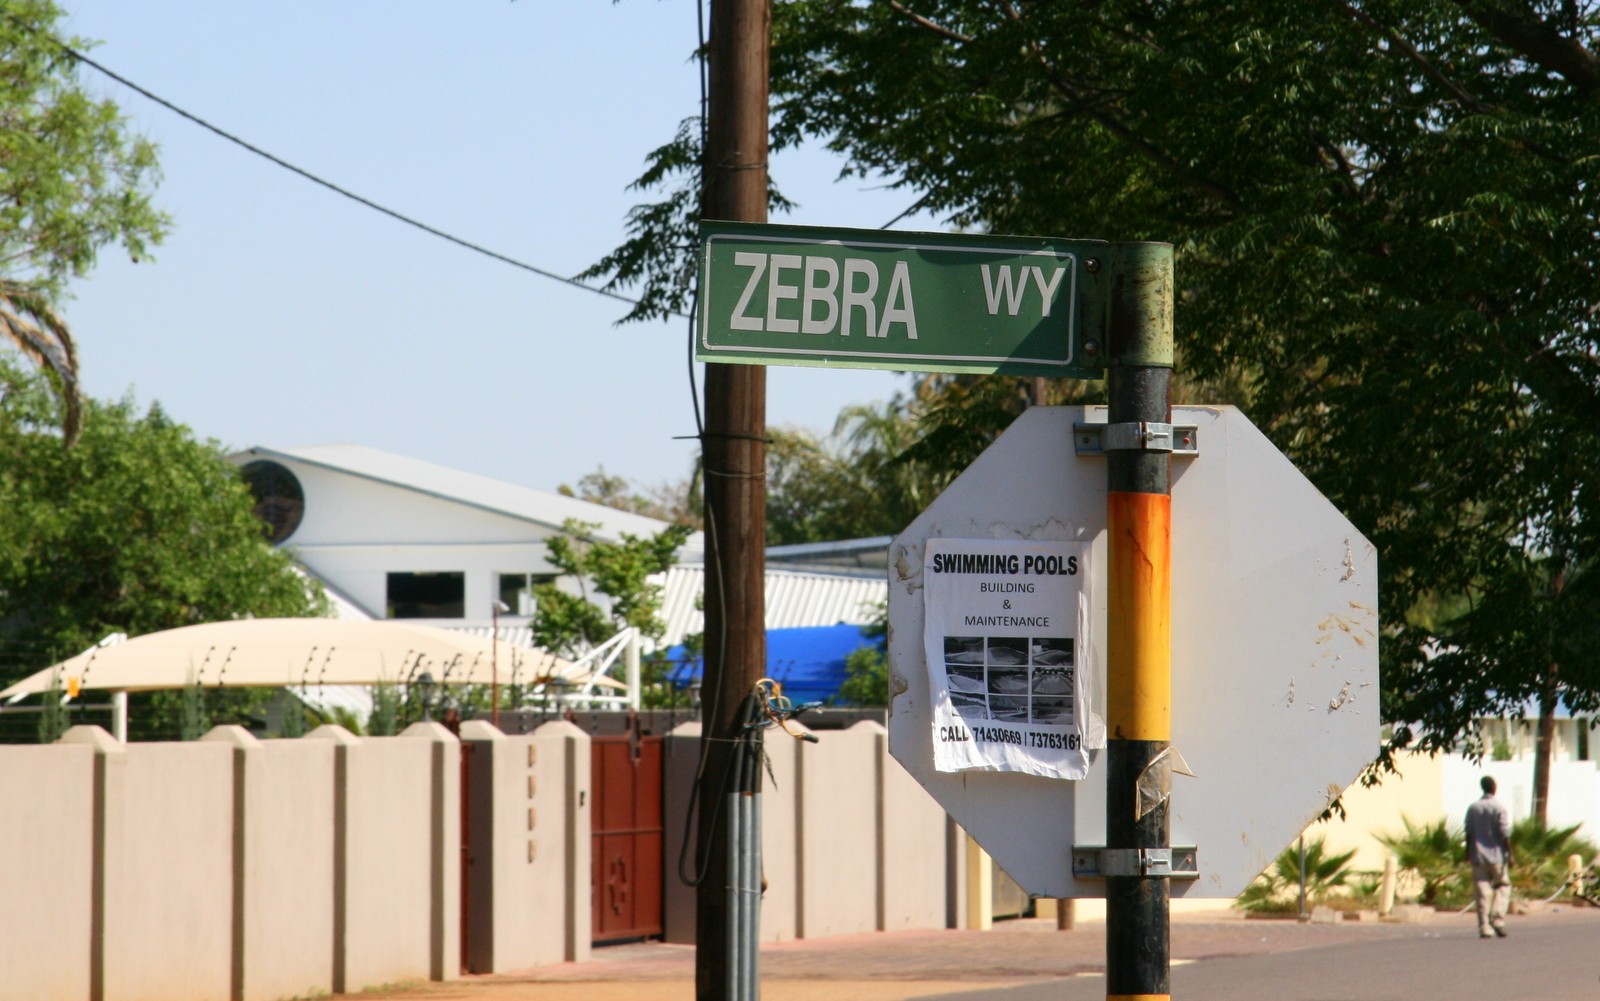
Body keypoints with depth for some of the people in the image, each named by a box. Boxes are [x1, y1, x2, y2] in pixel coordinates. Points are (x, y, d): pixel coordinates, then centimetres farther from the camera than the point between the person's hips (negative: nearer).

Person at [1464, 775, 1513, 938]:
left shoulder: (1473, 808, 4)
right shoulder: (1499, 807, -8)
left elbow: (1469, 833, 6)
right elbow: (1505, 834, -10)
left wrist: (1468, 854, 15)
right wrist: (1510, 854, -4)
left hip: (1478, 856, 3)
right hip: (1497, 855, -3)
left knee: (1482, 891, 2)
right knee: (1503, 885, 13)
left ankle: (1484, 927, -1)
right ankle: (1497, 919, -3)